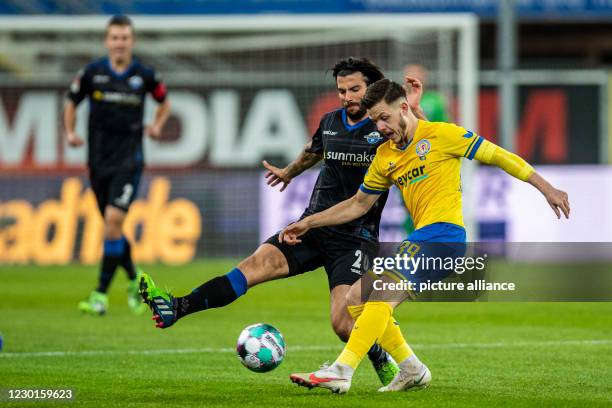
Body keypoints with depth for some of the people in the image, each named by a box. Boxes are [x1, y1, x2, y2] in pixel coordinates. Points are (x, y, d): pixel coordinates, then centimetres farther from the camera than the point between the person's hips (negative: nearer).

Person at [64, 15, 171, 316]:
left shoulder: (145, 76, -2)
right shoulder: (92, 73, -1)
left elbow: (164, 103, 17)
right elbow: (71, 103, 13)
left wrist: (156, 127, -1)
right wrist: (70, 133, -3)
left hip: (129, 159, -3)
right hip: (98, 159, 3)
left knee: (114, 220, -17)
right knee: (112, 226, 10)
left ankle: (101, 294, -14)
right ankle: (135, 281, 35)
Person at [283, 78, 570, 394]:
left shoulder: (440, 134, -3)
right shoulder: (384, 156, 17)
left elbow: (496, 155, 0)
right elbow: (359, 204, 26)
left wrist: (546, 188, -1)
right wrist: (308, 223, 20)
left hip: (443, 234, -9)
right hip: (420, 240, 9)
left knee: (381, 294, -23)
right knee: (357, 298, 5)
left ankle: (341, 372, -29)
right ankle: (413, 371, 10)